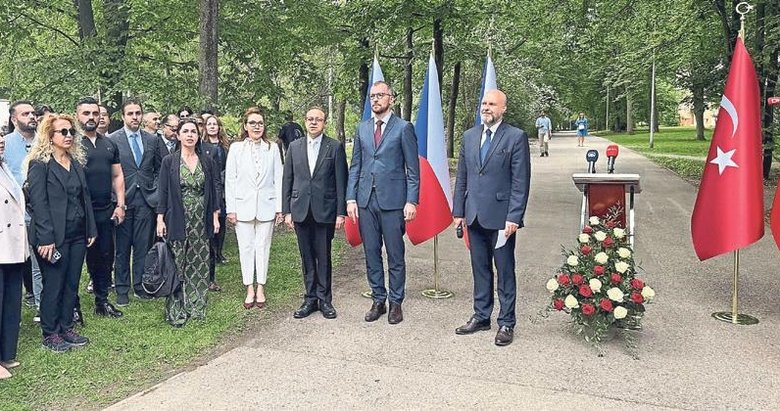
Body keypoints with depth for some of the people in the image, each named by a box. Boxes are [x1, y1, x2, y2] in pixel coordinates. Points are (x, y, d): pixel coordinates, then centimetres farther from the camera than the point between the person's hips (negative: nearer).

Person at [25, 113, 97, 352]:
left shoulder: (76, 162, 12)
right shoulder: (39, 164, -8)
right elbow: (38, 202, -13)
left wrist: (91, 229, 8)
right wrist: (46, 238, -18)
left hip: (77, 234, 6)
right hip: (54, 236, -6)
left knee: (72, 284, 12)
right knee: (53, 286, 4)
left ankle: (66, 328, 25)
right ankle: (50, 334, 18)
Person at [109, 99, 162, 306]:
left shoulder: (152, 139, 8)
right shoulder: (112, 140, -2)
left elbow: (159, 169, 16)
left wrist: (156, 191, 3)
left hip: (146, 199, 3)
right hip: (123, 200, -2)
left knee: (143, 246, 7)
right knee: (122, 248, 5)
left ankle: (140, 285, 19)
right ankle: (122, 289, 15)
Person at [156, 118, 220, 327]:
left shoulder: (206, 161, 6)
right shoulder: (169, 161, 0)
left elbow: (212, 190, 10)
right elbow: (163, 192, -1)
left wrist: (215, 216, 6)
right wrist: (160, 219, -5)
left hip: (201, 221, 3)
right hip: (177, 220, -2)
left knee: (199, 264, 7)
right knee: (177, 265, 1)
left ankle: (196, 306, 19)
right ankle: (176, 311, 11)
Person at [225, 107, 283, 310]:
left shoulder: (272, 148, 4)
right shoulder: (236, 148, 3)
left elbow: (278, 179, 4)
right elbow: (230, 179, 2)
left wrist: (279, 207, 1)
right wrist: (230, 208, -3)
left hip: (266, 207, 0)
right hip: (243, 206, 0)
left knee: (263, 247, 5)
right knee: (246, 247, 4)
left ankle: (261, 288, 16)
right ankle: (249, 289, 15)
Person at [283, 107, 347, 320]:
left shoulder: (335, 147, 0)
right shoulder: (294, 147, 9)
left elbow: (341, 182, -2)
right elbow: (287, 180, 9)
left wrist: (341, 212, -6)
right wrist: (287, 211, 4)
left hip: (325, 211, -3)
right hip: (301, 211, 3)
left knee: (324, 257, 4)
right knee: (307, 258, 9)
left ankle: (324, 299, 15)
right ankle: (310, 298, 19)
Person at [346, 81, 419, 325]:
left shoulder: (403, 128, 0)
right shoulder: (362, 128, 12)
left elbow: (413, 169, -2)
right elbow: (355, 166, 12)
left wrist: (411, 201, -10)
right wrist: (351, 198, 4)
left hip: (392, 199, -4)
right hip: (366, 199, 4)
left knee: (395, 255, 3)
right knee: (371, 254, 10)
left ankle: (395, 303, 16)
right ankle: (378, 300, 23)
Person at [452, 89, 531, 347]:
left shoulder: (516, 137, -5)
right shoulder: (469, 136, 11)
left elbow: (521, 182, -9)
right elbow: (461, 178, 14)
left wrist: (514, 217, -14)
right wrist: (458, 211, 9)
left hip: (501, 217, -5)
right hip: (475, 216, 5)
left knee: (505, 272, 5)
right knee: (480, 269, 14)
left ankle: (506, 323, 16)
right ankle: (481, 317, 26)